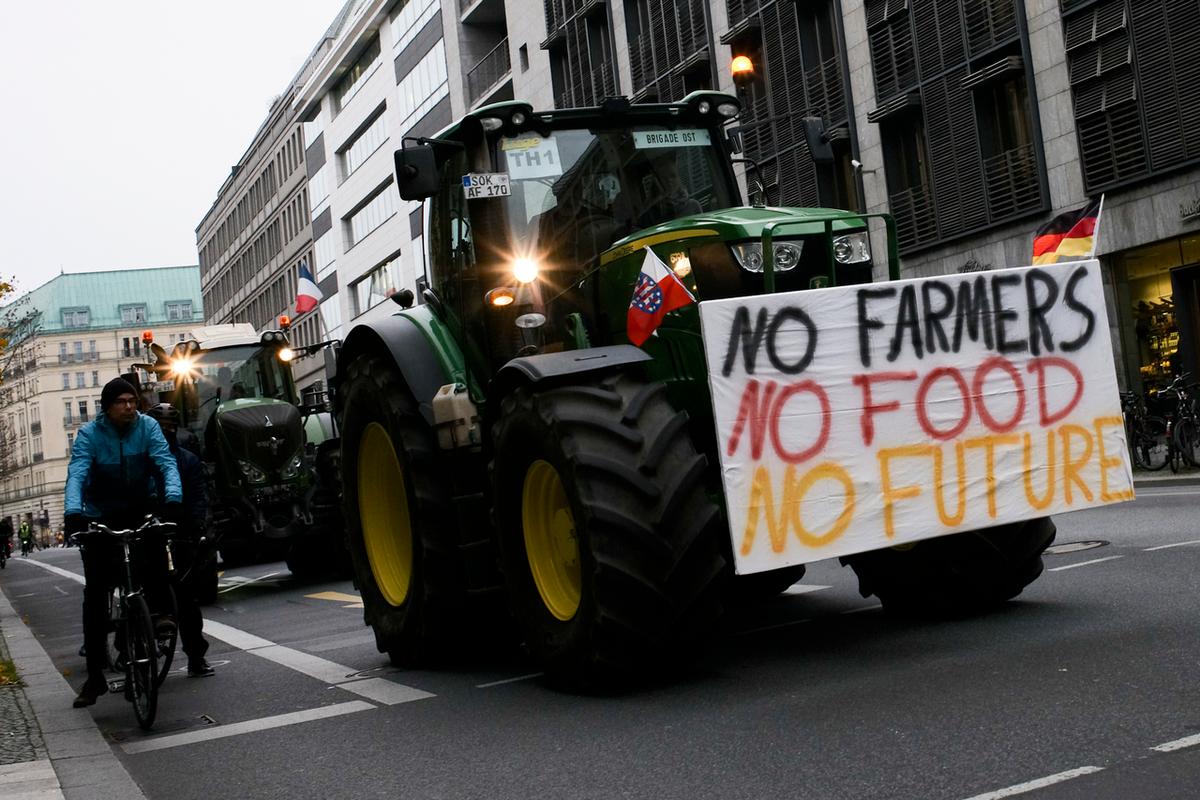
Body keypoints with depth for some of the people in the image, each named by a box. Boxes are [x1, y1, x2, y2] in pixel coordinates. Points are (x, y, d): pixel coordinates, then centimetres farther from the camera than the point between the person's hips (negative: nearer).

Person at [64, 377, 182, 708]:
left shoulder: (147, 426, -9)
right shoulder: (89, 434, -12)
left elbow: (166, 462, -21)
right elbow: (77, 474, -25)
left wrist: (173, 497, -40)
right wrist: (73, 511, -43)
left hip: (140, 512, 1)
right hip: (101, 518, -1)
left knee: (154, 557, -26)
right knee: (96, 593, -4)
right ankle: (95, 675, 0)